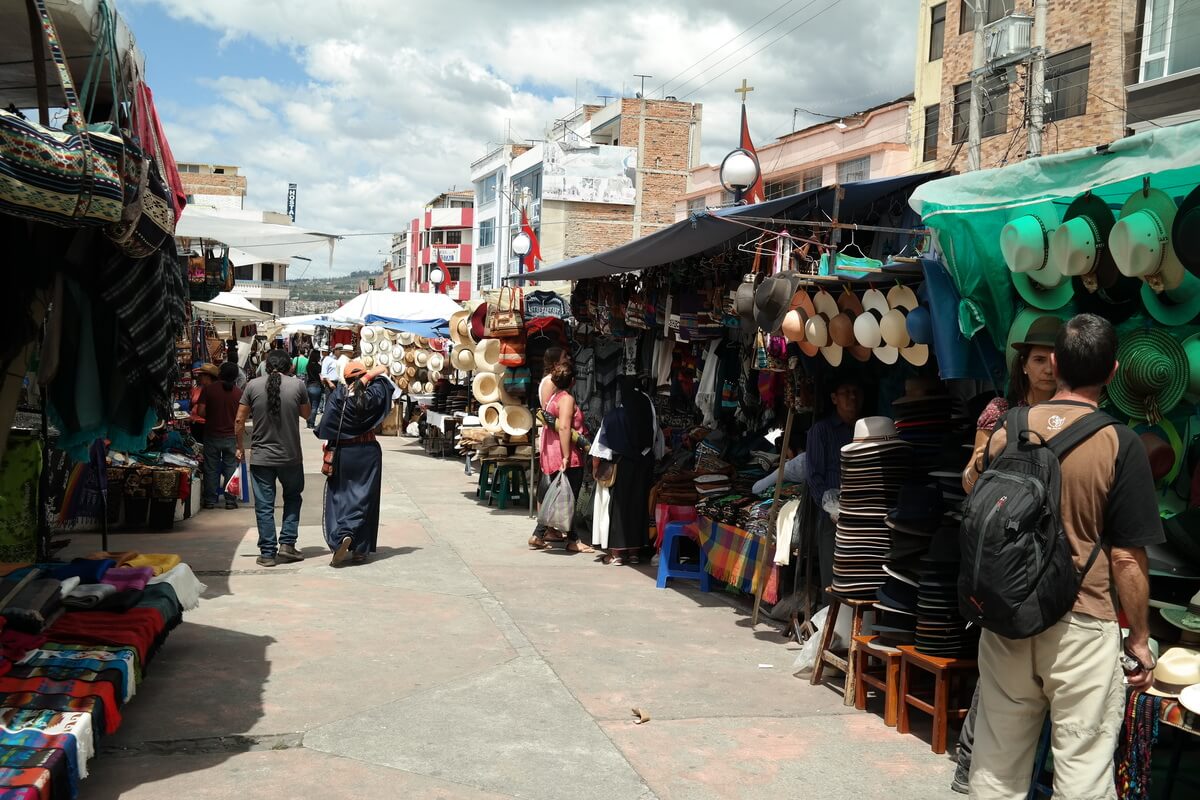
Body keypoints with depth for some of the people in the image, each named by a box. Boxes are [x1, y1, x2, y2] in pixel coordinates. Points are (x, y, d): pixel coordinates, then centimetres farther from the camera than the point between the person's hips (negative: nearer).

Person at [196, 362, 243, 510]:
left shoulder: (209, 389, -9)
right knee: (231, 468, 9)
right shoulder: (238, 392, -6)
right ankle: (230, 500, 12)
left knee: (211, 469, 9)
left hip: (212, 435, -1)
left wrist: (211, 417, 9)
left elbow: (201, 412, -10)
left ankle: (210, 500, 14)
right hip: (231, 436, 1)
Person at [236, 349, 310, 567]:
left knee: (264, 506, 6)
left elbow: (240, 420, 0)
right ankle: (287, 543, 13)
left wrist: (240, 447, 11)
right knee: (292, 497, 21)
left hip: (261, 457, 0)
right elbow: (305, 414, 9)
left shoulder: (253, 385, -4)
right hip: (290, 456, 0)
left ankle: (268, 553, 7)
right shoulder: (297, 385, -6)